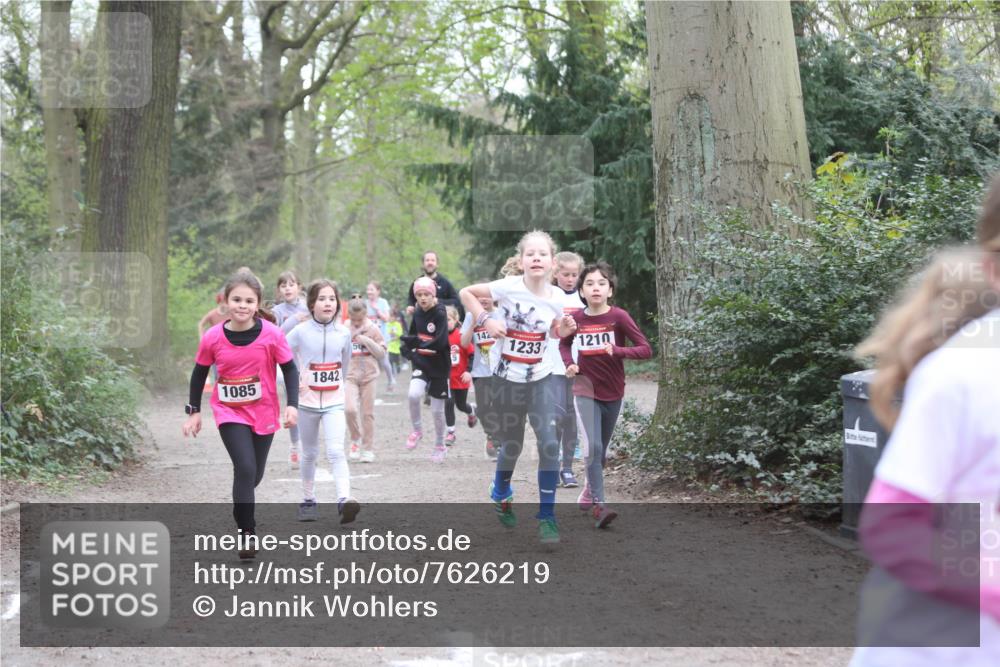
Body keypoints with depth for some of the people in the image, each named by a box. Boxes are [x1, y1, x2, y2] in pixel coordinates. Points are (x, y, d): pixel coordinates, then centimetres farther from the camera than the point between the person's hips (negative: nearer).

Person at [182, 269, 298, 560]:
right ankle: (247, 533, -8)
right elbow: (199, 373, 2)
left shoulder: (271, 334, -16)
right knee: (245, 469, -18)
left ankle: (242, 510, 46)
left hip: (263, 413, 1)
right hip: (229, 413, -1)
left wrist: (292, 405, -13)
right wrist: (194, 411, 4)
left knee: (254, 474, 14)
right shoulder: (212, 338, -14)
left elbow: (290, 369, -4)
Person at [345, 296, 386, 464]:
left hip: (368, 375, 0)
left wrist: (367, 341, -13)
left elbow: (382, 353, -1)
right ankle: (356, 439, 7)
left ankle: (368, 449, 13)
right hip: (350, 376, 0)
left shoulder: (372, 329, -1)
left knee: (368, 412, 4)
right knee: (350, 409, -18)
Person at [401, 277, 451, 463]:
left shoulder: (440, 314, -14)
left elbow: (440, 342, -23)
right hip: (421, 364, 3)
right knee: (413, 394, -25)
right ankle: (417, 429, 0)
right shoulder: (417, 313, 2)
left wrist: (416, 342, -27)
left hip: (439, 367, -3)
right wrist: (408, 349, -4)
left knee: (437, 410, 6)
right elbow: (411, 335, 16)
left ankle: (439, 445, 28)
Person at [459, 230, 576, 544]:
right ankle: (501, 495, 46)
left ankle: (547, 516, -2)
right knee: (511, 446, 14)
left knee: (550, 444, -13)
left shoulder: (556, 298, -6)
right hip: (506, 380, -1)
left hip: (542, 379, 1)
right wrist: (486, 321, -17)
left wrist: (566, 329, -9)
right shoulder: (508, 287, -16)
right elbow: (465, 292, -5)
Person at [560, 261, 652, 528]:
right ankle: (599, 506, -17)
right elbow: (564, 344, 16)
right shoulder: (575, 319, -5)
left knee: (601, 449, 15)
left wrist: (618, 351, -28)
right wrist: (569, 364, -3)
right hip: (585, 391, -1)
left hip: (613, 392, 1)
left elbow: (646, 349, -13)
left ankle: (589, 491, 39)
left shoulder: (619, 317, -11)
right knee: (592, 447, -16)